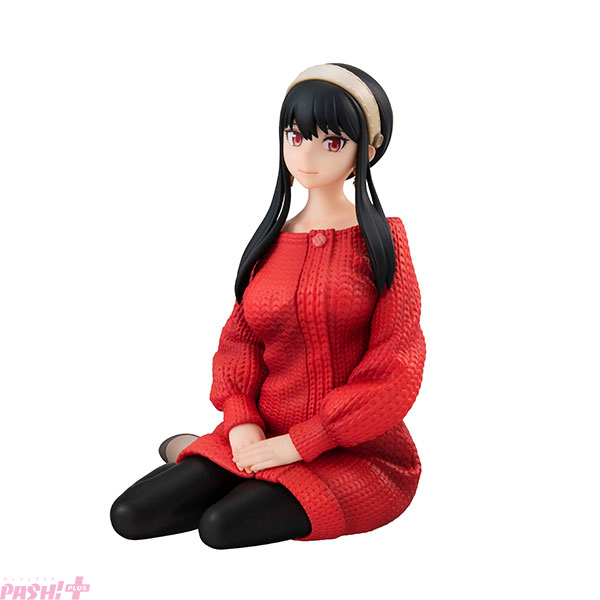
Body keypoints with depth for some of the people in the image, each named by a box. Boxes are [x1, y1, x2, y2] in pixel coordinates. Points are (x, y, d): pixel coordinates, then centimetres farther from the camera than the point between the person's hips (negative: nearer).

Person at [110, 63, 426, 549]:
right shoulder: (270, 243, 8)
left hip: (358, 453, -3)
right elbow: (239, 343, 8)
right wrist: (242, 425, -11)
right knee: (130, 516, -11)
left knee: (222, 524, -26)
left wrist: (295, 444, -15)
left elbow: (394, 369, -12)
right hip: (262, 441, 4)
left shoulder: (381, 239, -6)